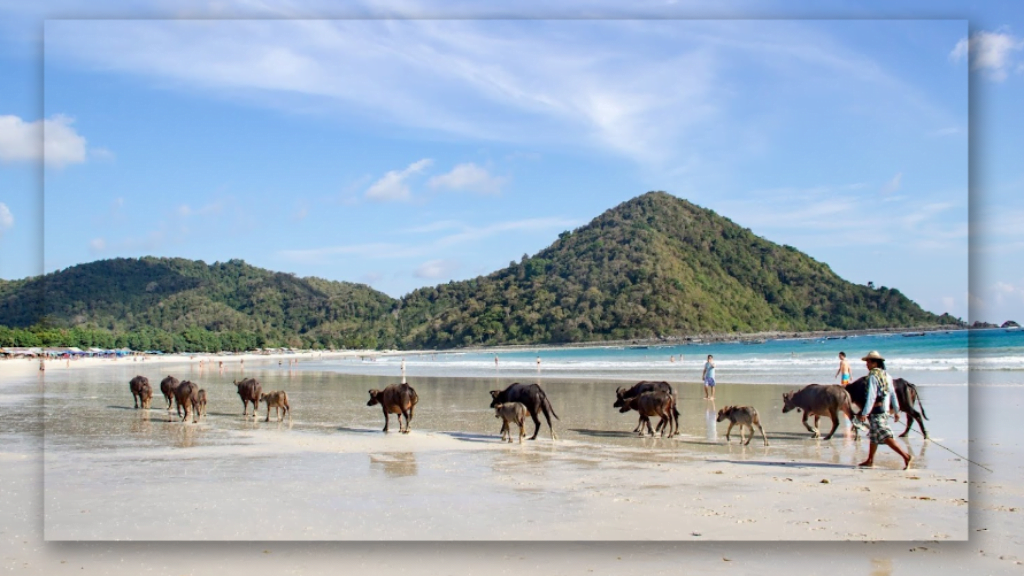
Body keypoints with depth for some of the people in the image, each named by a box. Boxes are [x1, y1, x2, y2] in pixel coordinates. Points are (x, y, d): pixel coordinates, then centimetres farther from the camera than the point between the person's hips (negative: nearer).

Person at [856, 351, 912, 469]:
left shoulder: (873, 377, -15)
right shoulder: (886, 376, 10)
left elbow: (871, 397, -20)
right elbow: (893, 395, 13)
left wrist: (864, 413, -20)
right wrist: (896, 411, 18)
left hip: (876, 410, -9)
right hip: (885, 410, 9)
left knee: (885, 437, -9)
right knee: (874, 436, 17)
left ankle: (906, 456, -16)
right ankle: (870, 461, 24)